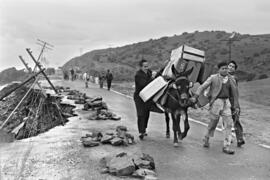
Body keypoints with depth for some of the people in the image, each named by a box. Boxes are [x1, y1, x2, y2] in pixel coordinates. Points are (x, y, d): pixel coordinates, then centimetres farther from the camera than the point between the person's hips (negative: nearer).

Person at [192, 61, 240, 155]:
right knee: (213, 123, 7)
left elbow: (234, 93, 15)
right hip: (216, 102, -3)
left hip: (226, 102, 4)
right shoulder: (213, 78, -2)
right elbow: (202, 87, -7)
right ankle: (206, 138, 33)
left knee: (228, 124, -2)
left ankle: (226, 146, 5)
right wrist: (195, 97, -19)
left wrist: (236, 106, 14)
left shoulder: (231, 80, 9)